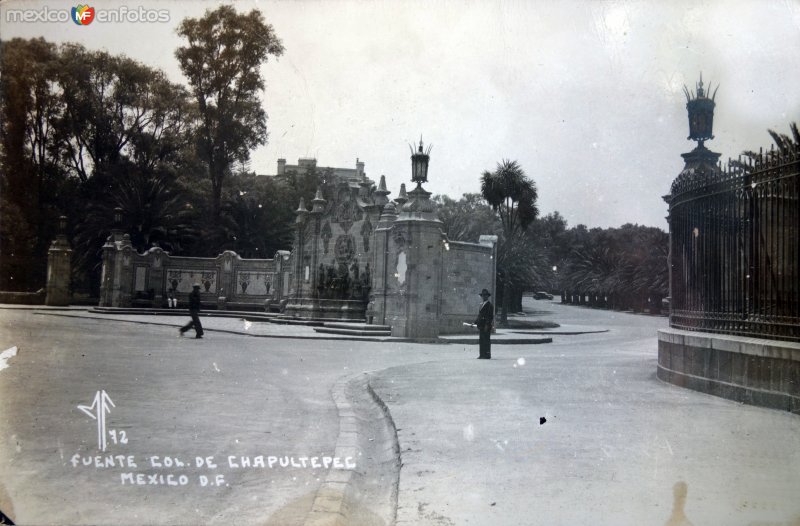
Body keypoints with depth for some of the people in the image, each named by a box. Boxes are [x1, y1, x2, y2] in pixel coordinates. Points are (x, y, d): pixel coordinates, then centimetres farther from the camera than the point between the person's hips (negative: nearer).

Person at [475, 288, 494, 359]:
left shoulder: (489, 305, -7)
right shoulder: (482, 305, 20)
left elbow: (490, 316, -14)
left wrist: (487, 325, -20)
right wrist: (475, 323, 16)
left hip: (486, 326, -9)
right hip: (481, 326, 9)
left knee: (486, 341, -7)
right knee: (481, 341, 9)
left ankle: (487, 355, -4)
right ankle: (482, 355, 13)